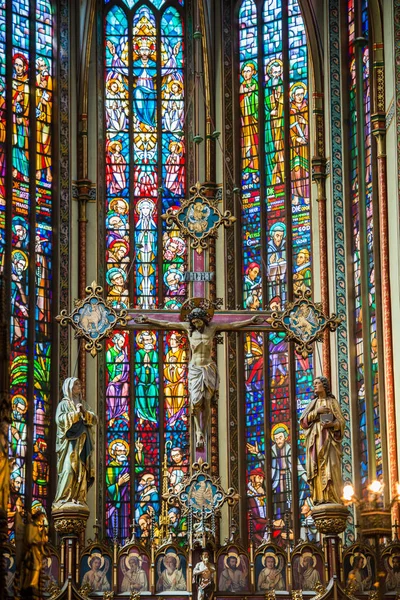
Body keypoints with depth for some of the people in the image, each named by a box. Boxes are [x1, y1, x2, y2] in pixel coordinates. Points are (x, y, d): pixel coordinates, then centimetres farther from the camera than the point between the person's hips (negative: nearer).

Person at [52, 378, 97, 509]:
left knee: (82, 471, -2)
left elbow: (94, 420, 13)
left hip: (82, 444, 6)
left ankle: (78, 498, -2)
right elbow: (60, 419, -12)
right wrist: (76, 413, -12)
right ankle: (65, 498, -17)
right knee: (69, 469, -16)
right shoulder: (64, 404, 4)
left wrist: (84, 412, -5)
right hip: (70, 442, -6)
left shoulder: (81, 404, 22)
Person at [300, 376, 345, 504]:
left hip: (328, 438, -3)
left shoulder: (332, 402, 10)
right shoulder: (313, 403, 19)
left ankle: (332, 498, -17)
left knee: (330, 467, -13)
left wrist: (331, 424, -17)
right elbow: (303, 421, 7)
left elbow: (341, 421, 3)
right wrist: (317, 412, -6)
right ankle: (319, 497, -12)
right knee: (317, 468, -8)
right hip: (315, 439, 3)